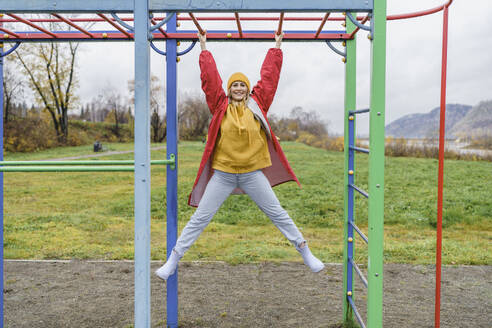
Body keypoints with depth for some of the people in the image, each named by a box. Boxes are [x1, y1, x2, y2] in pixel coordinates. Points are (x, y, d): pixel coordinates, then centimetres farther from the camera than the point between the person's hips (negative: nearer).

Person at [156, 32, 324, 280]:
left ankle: (306, 253, 24)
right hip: (223, 174, -1)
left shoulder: (257, 104, 2)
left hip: (253, 173, 1)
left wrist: (276, 47, 13)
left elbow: (269, 75, 7)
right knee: (200, 218, 4)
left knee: (278, 214, 10)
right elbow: (209, 77, 2)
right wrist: (204, 49, 9)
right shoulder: (220, 106, 0)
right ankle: (173, 259, 15)